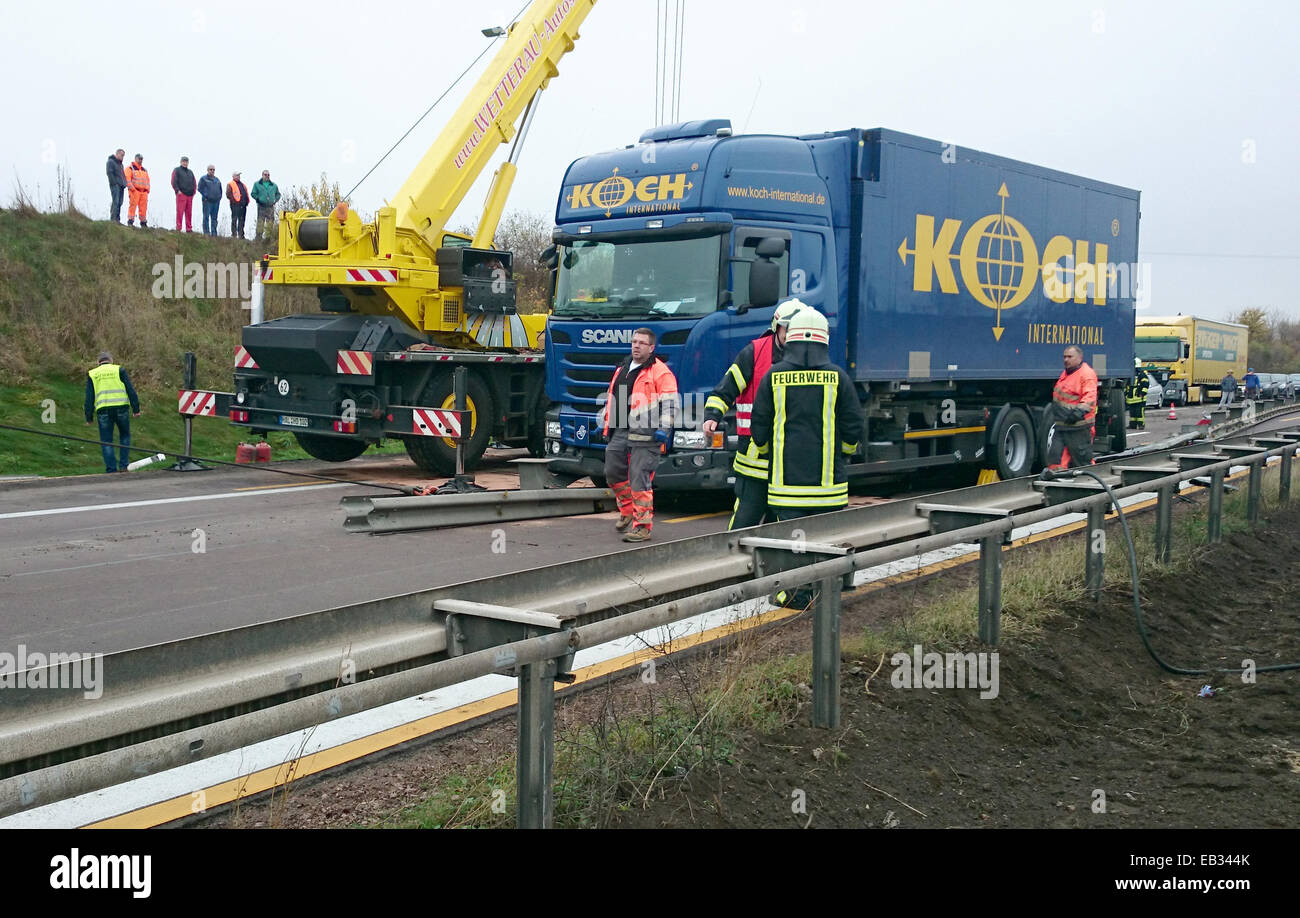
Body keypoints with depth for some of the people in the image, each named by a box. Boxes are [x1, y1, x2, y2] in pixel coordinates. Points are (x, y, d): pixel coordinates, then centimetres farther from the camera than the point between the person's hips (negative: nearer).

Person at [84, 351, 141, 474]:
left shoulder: (92, 374, 13)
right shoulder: (119, 370, 10)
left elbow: (89, 397, 10)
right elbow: (130, 390, 2)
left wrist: (89, 417, 12)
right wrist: (136, 408, 3)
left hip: (103, 410, 0)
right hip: (121, 408, 0)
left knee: (106, 441, 6)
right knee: (125, 436, 17)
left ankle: (111, 469, 0)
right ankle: (123, 465, 9)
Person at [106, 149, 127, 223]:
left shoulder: (120, 163, 25)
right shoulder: (111, 161, -2)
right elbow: (110, 173, -11)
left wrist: (124, 184, 12)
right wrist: (114, 183, -17)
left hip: (121, 186, 8)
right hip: (115, 185, -8)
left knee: (120, 203, 3)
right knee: (116, 202, -14)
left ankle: (117, 219, 4)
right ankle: (113, 219, -16)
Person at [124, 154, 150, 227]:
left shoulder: (145, 170, 25)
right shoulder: (130, 168, 4)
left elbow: (147, 180, 26)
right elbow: (127, 179, -6)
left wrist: (147, 189, 11)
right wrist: (131, 188, -15)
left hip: (144, 192, 6)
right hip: (135, 191, -6)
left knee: (143, 207, 3)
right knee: (133, 206, -12)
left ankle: (143, 223, 8)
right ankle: (130, 222, -13)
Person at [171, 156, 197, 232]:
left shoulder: (190, 172, 24)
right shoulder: (177, 170, 6)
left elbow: (194, 182, 27)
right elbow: (173, 182, -3)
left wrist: (193, 191, 12)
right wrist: (177, 190, -12)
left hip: (190, 195, 6)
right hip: (181, 194, -6)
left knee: (189, 212, 4)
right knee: (180, 211, -9)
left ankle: (189, 228, 7)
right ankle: (178, 228, -8)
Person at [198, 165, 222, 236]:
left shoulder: (217, 180, 17)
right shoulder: (203, 179, 1)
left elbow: (220, 189, 24)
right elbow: (200, 188, -4)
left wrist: (219, 197, 11)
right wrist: (205, 196, -11)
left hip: (216, 201, 5)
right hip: (207, 201, -5)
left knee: (214, 218, 7)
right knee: (206, 217, -6)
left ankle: (214, 232, 10)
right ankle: (206, 232, -6)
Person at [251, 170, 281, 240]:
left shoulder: (273, 185, 15)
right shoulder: (257, 184, 9)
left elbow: (278, 194, 24)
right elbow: (253, 194, 9)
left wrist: (275, 200, 9)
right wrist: (258, 199, -5)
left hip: (271, 206, 3)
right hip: (261, 207, -3)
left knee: (270, 223, 0)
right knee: (260, 222, -8)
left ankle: (268, 237, 7)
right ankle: (258, 236, -5)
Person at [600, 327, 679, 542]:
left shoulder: (660, 372, -5)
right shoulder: (622, 369, 19)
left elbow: (670, 403, -10)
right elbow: (610, 399, 28)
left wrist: (664, 428, -19)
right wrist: (606, 426, 26)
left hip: (645, 435, -8)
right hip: (619, 433, 8)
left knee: (640, 480, -8)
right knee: (613, 472, 14)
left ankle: (642, 526, -1)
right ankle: (628, 512, 35)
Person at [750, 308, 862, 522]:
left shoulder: (773, 376, 0)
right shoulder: (838, 377, -1)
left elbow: (759, 428, 3)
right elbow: (853, 427, 1)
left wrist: (767, 454, 23)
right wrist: (842, 456, 21)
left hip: (785, 480, 0)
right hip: (828, 484, 0)